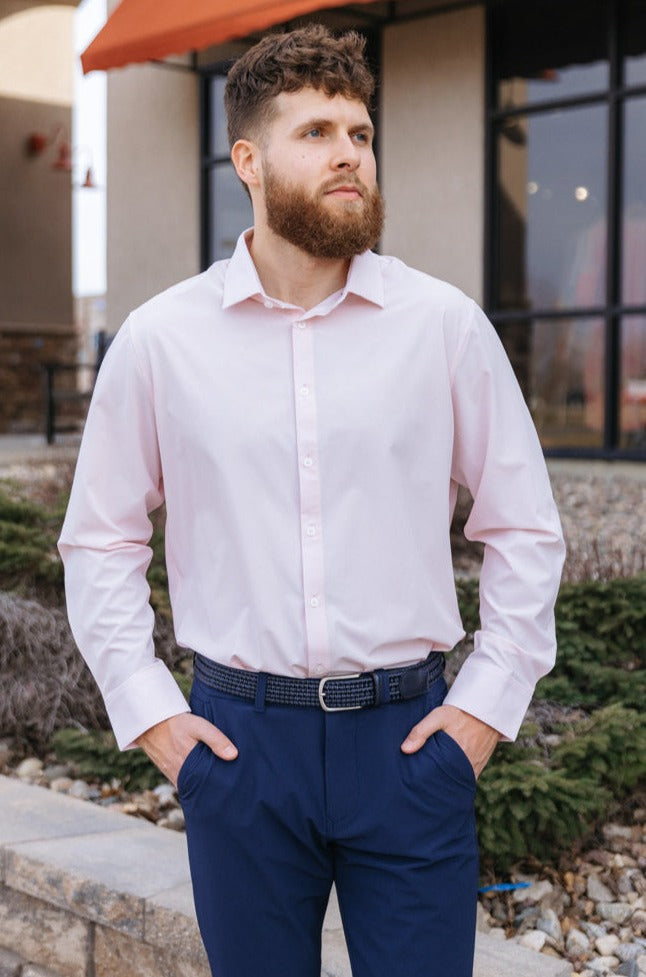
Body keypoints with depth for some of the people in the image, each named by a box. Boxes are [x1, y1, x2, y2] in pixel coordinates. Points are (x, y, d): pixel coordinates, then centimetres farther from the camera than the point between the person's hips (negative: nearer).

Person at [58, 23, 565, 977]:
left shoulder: (446, 325, -1)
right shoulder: (161, 339, 0)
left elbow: (526, 528, 6)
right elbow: (100, 540, 8)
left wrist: (488, 701, 0)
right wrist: (145, 709, 1)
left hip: (407, 732, 0)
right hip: (239, 739, 0)